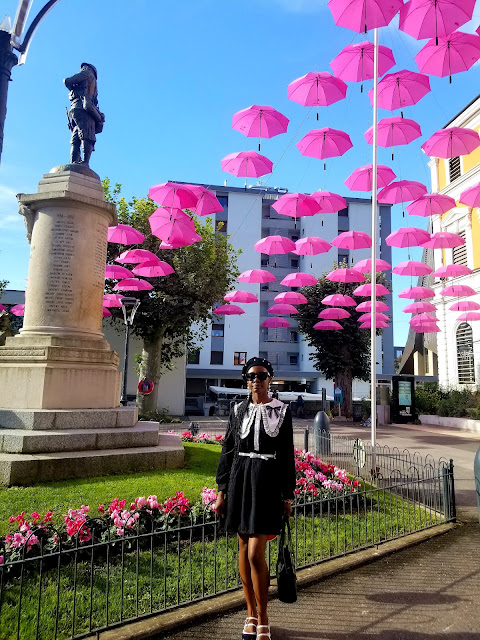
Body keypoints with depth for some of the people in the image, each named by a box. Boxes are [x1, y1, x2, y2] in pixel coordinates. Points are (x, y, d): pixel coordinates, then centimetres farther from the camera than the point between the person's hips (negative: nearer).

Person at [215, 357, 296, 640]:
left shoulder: (282, 411, -1)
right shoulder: (238, 410, 5)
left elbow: (288, 455, 2)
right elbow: (228, 451, 8)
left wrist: (288, 495, 1)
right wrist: (223, 491, 5)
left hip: (267, 482, -3)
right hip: (240, 480, 3)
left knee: (256, 555, -5)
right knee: (243, 550, 13)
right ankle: (251, 613, 31)